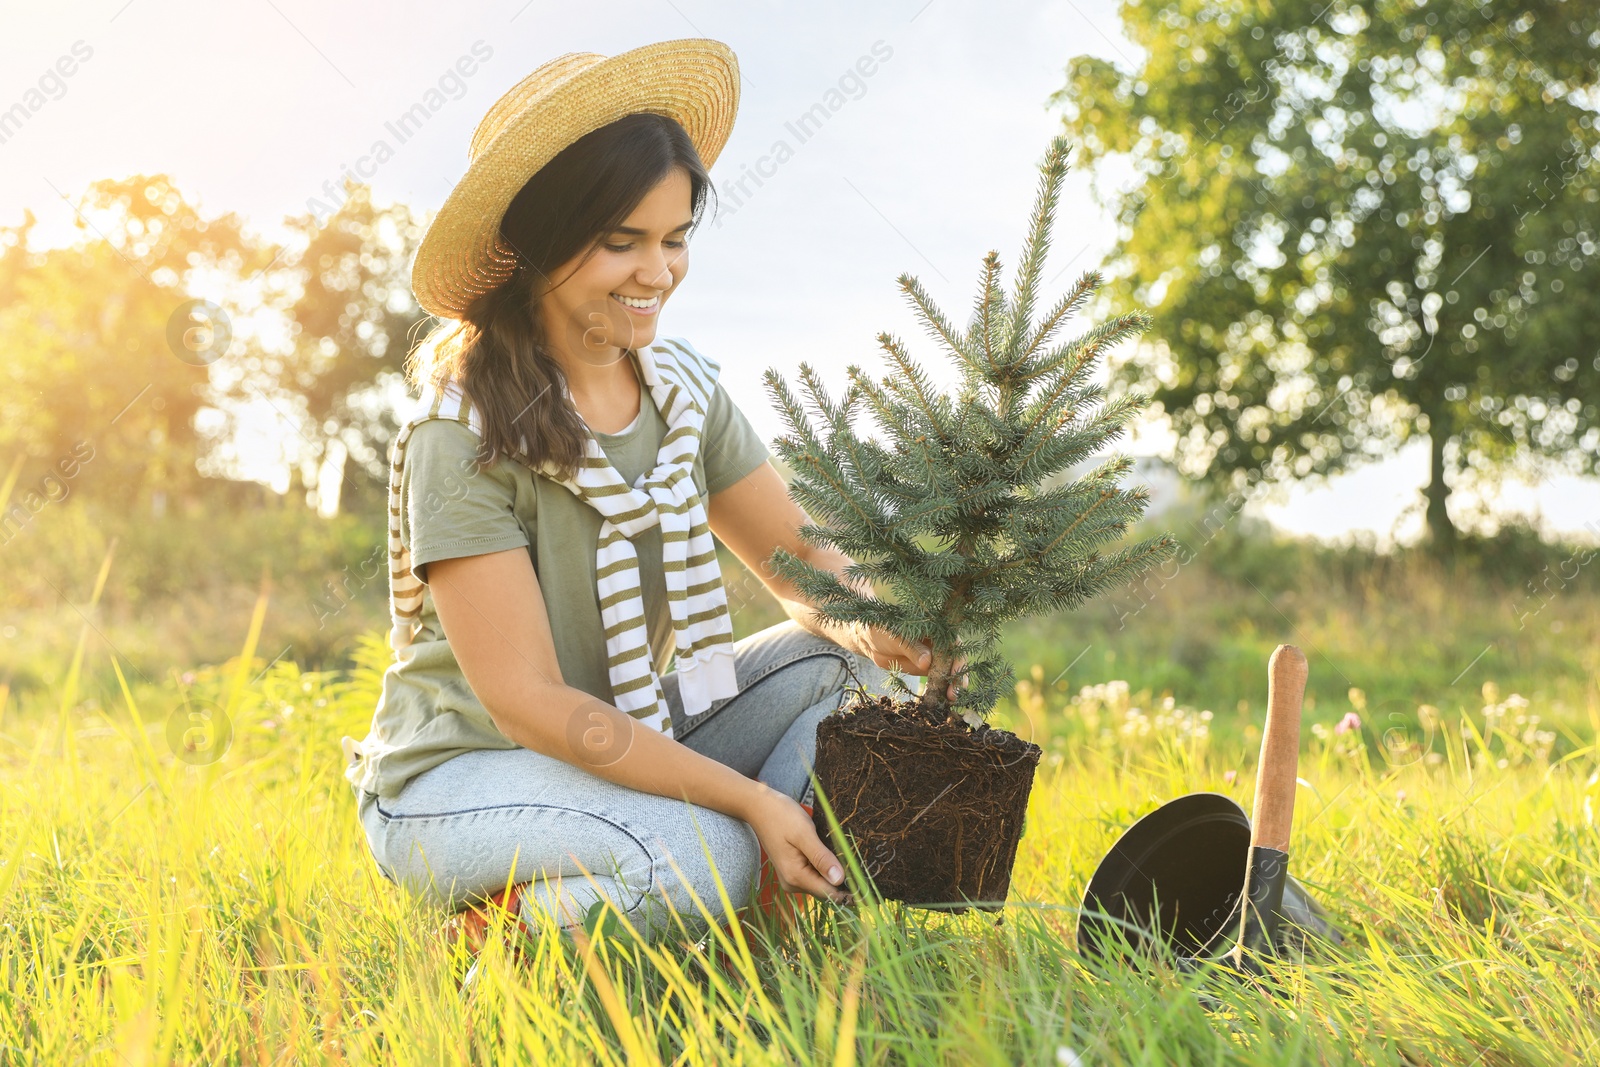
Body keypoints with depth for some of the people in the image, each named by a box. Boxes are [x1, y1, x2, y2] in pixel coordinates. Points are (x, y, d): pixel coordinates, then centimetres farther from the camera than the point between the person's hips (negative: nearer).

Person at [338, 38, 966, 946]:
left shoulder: (684, 387, -1)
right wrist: (747, 796, -27)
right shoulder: (465, 435, -21)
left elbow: (803, 560, -1)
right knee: (698, 860, -31)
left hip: (637, 735, 7)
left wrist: (875, 624, -25)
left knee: (842, 662, -8)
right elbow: (526, 700, -23)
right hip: (462, 770, -6)